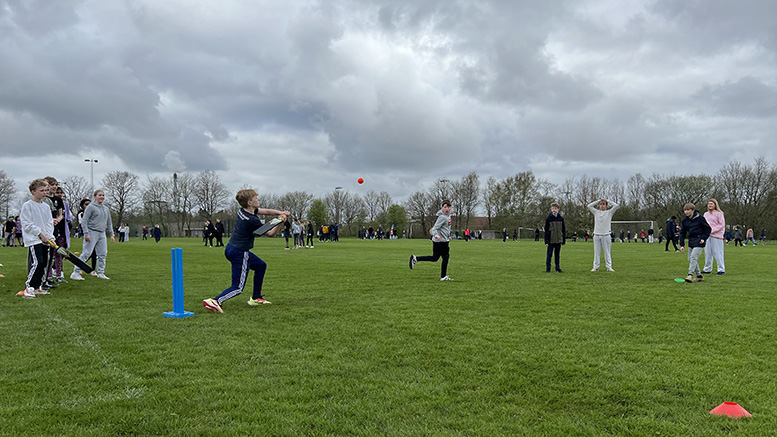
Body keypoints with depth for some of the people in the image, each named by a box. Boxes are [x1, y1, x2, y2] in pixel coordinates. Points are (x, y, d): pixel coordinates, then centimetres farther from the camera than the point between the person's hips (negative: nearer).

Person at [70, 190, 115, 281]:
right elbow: (84, 221, -8)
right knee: (85, 253, -9)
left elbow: (109, 223, 23)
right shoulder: (91, 207, -4)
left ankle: (101, 273, 16)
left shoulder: (106, 209, 17)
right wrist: (86, 233, -16)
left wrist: (111, 234, 16)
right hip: (92, 233, -7)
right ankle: (76, 273, -5)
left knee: (102, 254, 6)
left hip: (102, 234, 7)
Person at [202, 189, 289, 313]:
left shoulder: (243, 210, 2)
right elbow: (270, 233, -11)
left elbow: (267, 211, 9)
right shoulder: (252, 220, -24)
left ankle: (256, 298, 30)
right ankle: (214, 301, -17)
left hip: (231, 248, 10)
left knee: (261, 266, 25)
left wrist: (281, 212, -5)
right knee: (238, 287, -4)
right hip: (239, 253, -10)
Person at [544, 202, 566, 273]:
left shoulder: (561, 218, 5)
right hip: (551, 240, -2)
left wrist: (564, 240, 8)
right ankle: (548, 268, 8)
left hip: (558, 240, 2)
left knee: (557, 254, 9)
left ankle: (558, 268, 16)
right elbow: (546, 230, -2)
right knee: (549, 254, 1)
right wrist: (546, 241, -7)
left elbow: (563, 230, 10)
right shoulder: (548, 218, -2)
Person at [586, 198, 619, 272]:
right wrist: (598, 200, 9)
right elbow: (589, 206, 6)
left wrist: (608, 201, 5)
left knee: (607, 252, 0)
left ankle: (609, 267, 4)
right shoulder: (596, 212, 12)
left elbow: (617, 206, -3)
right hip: (597, 235, 2)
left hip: (606, 235, -2)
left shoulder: (609, 212, 7)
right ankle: (596, 267, 7)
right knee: (596, 252, 4)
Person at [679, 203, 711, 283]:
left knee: (693, 257, -17)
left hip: (699, 241, -7)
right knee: (690, 259, 6)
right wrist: (682, 245, 2)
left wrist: (704, 238, -10)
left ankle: (690, 275, -20)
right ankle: (699, 276, 17)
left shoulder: (699, 218, -10)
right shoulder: (685, 220, 5)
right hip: (691, 241, 7)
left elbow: (708, 228, 0)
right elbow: (682, 233, 9)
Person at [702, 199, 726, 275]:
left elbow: (722, 225, -7)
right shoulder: (705, 214, 15)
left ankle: (721, 269, 1)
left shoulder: (719, 214, -3)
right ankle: (707, 269, 14)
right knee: (708, 253, 7)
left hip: (716, 236, -6)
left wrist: (712, 230, -14)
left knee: (718, 253, -5)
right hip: (707, 235, 6)